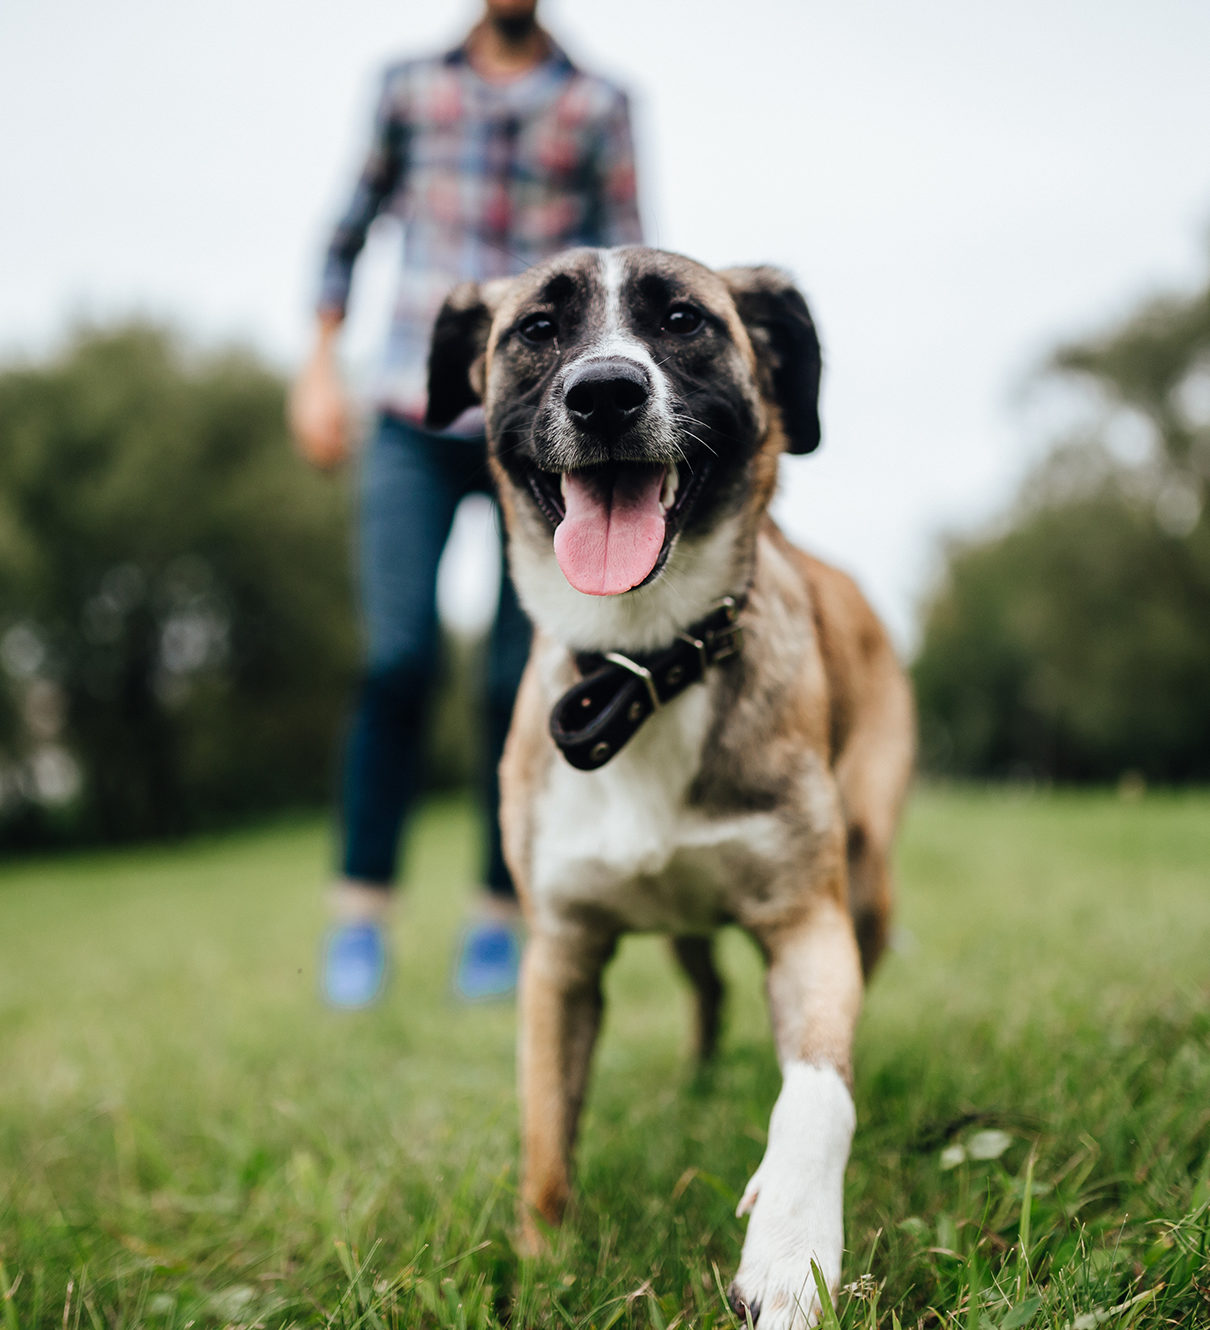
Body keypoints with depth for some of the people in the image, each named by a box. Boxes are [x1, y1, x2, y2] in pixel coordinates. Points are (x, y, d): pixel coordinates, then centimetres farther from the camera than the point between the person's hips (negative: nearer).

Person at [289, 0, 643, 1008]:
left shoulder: (597, 105, 8)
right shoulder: (411, 87, 13)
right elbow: (354, 226, 21)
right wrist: (322, 365, 14)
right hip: (415, 422, 1)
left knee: (521, 679, -1)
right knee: (398, 662, -8)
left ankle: (499, 917, 9)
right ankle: (361, 914, 2)